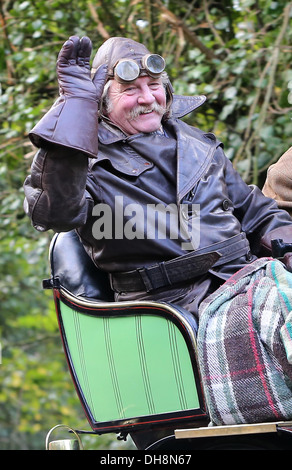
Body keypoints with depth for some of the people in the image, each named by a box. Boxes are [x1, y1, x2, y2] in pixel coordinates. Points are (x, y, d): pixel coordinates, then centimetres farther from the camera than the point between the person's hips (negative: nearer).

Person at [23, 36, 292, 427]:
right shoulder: (92, 164, 6)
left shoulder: (198, 144, 26)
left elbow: (253, 208, 34)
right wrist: (75, 104, -14)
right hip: (179, 302, -6)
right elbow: (53, 210, -18)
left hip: (246, 274, 6)